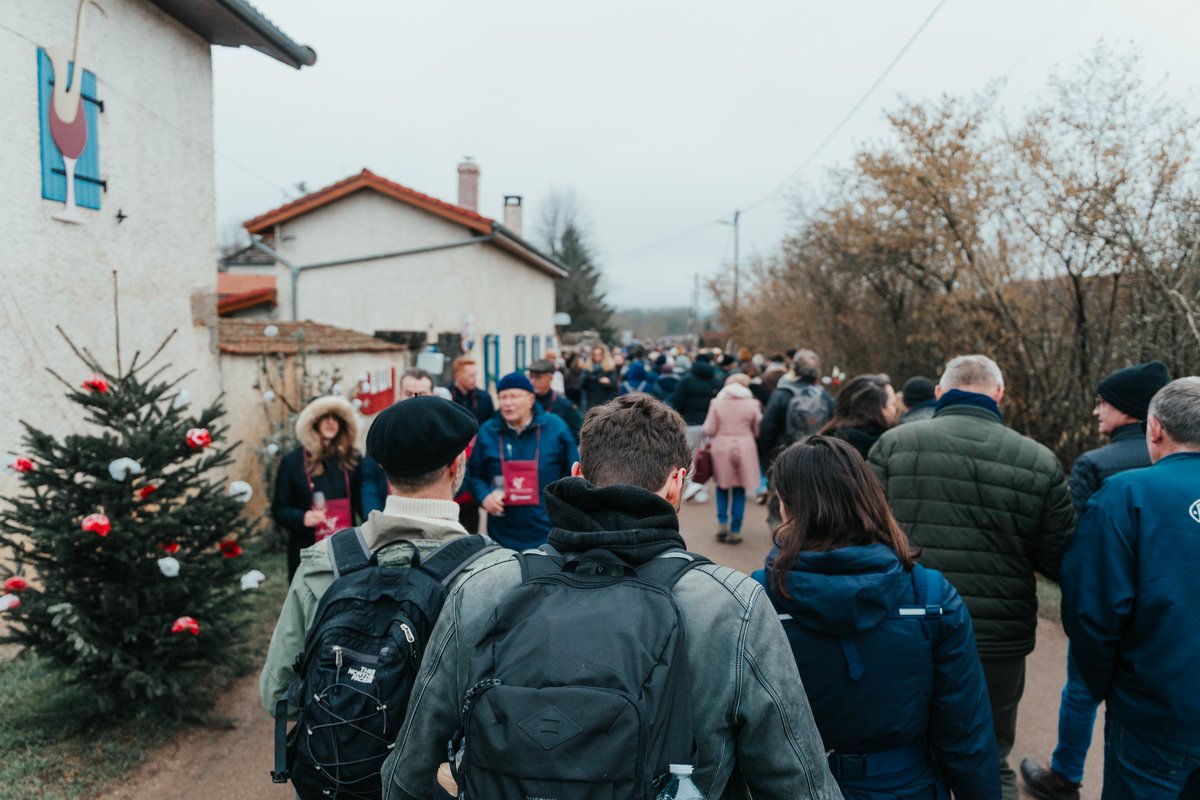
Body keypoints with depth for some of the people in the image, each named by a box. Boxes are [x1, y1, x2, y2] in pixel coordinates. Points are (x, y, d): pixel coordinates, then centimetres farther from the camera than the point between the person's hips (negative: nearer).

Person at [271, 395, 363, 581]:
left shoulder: (352, 459, 5)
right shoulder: (292, 461, 0)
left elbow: (361, 502, 8)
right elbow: (279, 509, 2)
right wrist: (302, 518, -18)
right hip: (307, 552, -2)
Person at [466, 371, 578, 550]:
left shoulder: (556, 427, -3)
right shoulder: (487, 431, 1)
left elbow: (573, 475, 3)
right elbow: (474, 474, 11)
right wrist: (484, 495, -9)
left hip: (550, 534, -1)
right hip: (503, 536, 2)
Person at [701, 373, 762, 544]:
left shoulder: (717, 402, -2)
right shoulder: (752, 404, -2)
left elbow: (709, 430, -3)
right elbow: (758, 430, 2)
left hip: (722, 448, 1)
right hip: (744, 448, 0)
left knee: (722, 486, 18)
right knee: (739, 490, 6)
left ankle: (722, 524, 9)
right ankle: (735, 531, 8)